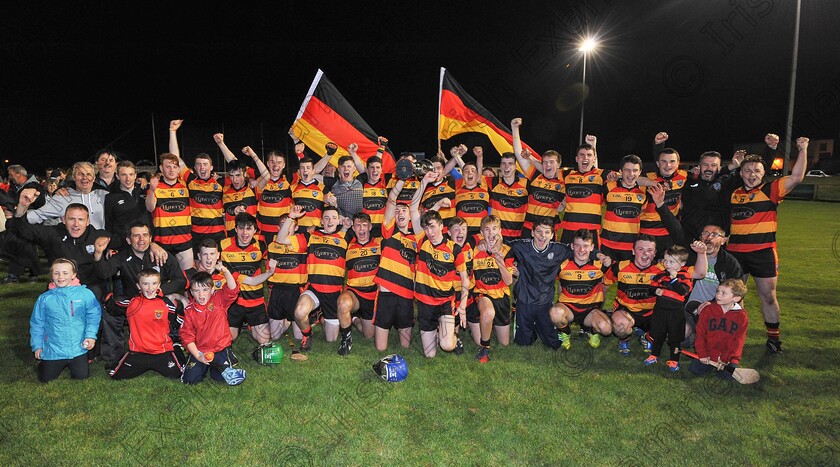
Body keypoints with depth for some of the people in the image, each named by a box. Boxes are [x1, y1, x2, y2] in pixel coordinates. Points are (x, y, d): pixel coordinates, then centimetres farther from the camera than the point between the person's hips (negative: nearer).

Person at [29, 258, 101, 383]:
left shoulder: (85, 294, -8)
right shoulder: (44, 298, -2)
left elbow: (93, 316, -3)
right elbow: (37, 324, 9)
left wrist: (91, 335, -14)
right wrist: (37, 345, 9)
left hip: (78, 348, -1)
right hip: (53, 349, 2)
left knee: (81, 375, -3)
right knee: (45, 378, 6)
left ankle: (73, 362, 30)